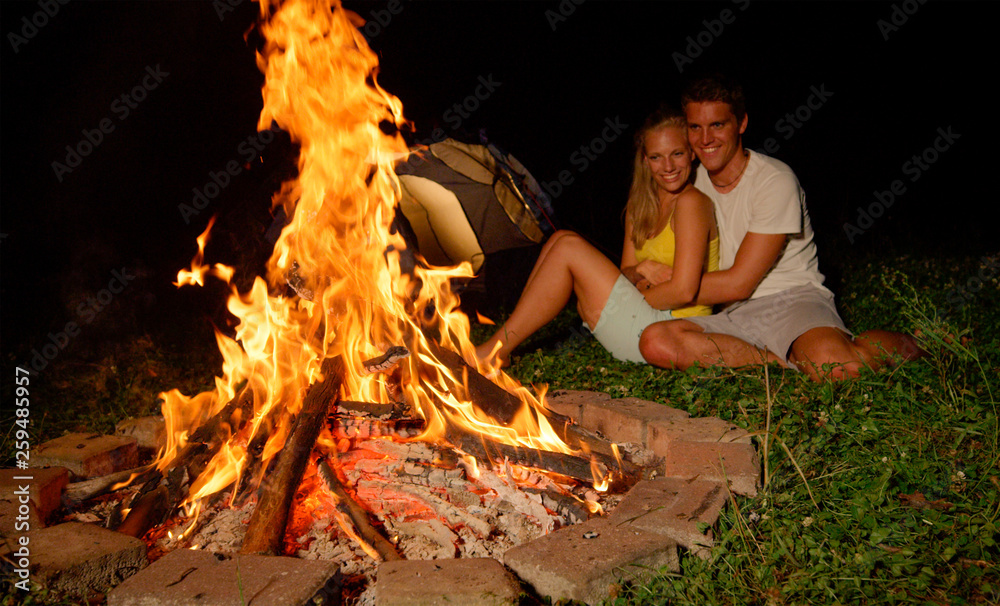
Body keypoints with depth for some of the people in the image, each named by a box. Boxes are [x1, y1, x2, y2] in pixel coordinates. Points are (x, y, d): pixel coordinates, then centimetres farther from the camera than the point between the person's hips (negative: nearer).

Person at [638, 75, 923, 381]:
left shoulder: (775, 181, -10)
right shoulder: (694, 181, 10)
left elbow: (738, 284, -13)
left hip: (792, 300, -4)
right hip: (735, 315, 5)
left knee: (833, 366, -39)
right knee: (655, 342, -28)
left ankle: (897, 344, -2)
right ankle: (792, 362, -20)